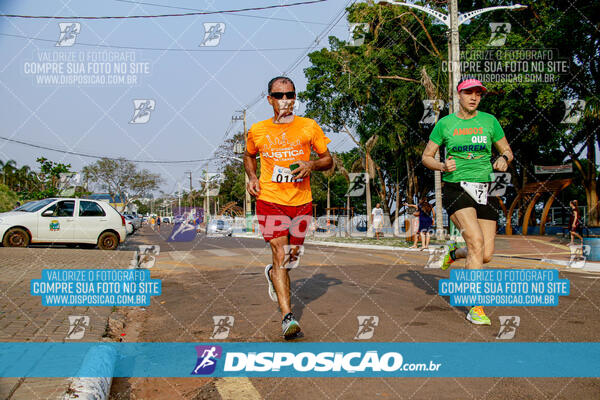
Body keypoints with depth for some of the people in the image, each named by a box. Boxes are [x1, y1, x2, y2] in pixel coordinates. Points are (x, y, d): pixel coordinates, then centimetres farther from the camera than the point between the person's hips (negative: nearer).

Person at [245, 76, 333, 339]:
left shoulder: (309, 127, 2)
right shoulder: (257, 131, 5)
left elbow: (328, 160, 8)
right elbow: (249, 156, 24)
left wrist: (311, 165, -13)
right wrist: (252, 177, 5)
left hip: (301, 201, 2)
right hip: (270, 201, -1)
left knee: (293, 255, 13)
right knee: (279, 254, -12)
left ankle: (272, 273, 49)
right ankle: (287, 317, -13)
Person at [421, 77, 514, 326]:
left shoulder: (489, 121, 9)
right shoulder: (445, 123, 4)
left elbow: (507, 150, 16)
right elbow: (426, 157, 8)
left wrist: (503, 160, -8)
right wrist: (443, 166, -12)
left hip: (484, 190, 3)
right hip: (455, 188, -3)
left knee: (486, 255, -1)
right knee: (476, 241, -22)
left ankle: (455, 253, 35)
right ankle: (476, 307, -13)